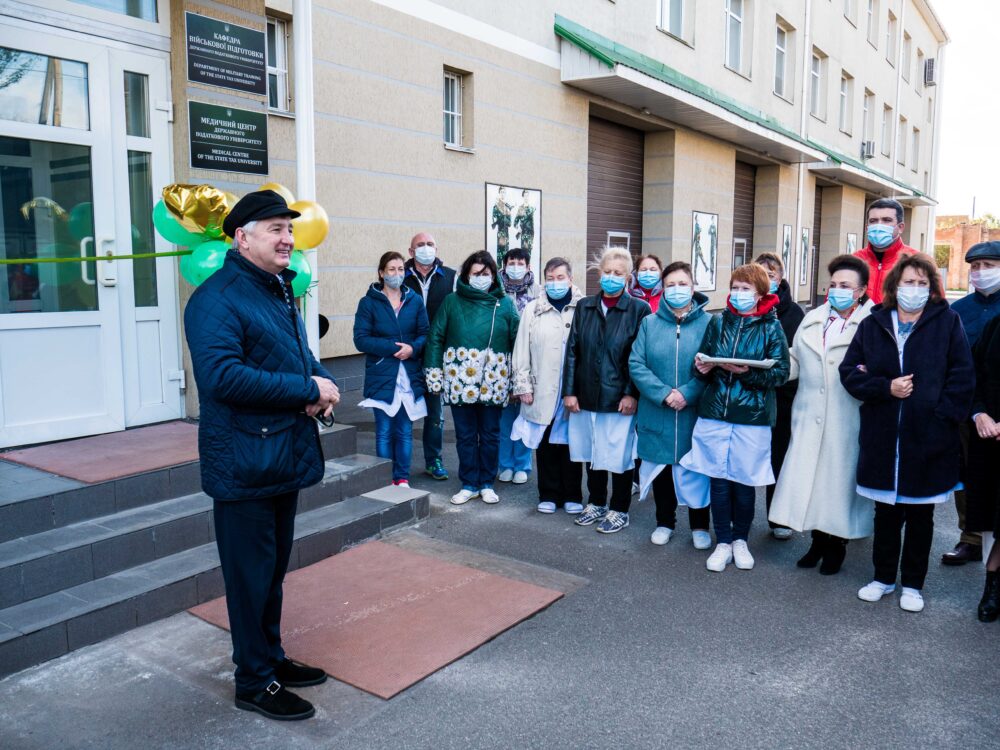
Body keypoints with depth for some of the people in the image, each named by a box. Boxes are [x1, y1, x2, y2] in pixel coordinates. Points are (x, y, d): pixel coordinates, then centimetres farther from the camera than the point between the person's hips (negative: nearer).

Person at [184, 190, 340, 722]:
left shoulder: (280, 292, 14)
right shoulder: (216, 298, -16)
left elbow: (301, 356, 21)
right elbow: (222, 376, -28)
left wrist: (324, 386, -2)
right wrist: (309, 389, -23)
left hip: (285, 454, 9)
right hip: (244, 463, -9)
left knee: (274, 568, 20)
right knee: (251, 574, 4)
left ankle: (272, 658, 37)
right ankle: (255, 682, 21)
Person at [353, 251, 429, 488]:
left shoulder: (415, 300, 7)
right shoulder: (368, 302, 0)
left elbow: (425, 334, 6)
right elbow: (361, 339, -7)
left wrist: (412, 348, -15)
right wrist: (394, 348, -16)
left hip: (410, 377, 2)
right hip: (381, 377, -2)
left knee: (405, 432, 8)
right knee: (384, 432, 3)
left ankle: (402, 478, 19)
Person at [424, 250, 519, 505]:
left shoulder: (505, 304, 1)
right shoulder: (452, 302, 2)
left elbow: (518, 342, 0)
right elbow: (435, 338, 1)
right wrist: (434, 375, -5)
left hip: (493, 383, 0)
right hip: (460, 381, 0)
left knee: (490, 435, 11)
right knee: (465, 435, 10)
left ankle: (487, 484, 26)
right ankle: (469, 484, 23)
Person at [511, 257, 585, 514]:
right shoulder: (532, 310, 7)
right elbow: (521, 350, 7)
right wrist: (523, 385, 2)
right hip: (542, 391, 1)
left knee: (570, 442, 6)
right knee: (546, 444, 7)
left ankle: (572, 496, 20)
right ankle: (549, 494, 21)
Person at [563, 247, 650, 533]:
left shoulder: (639, 310, -4)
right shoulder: (584, 306, 7)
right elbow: (572, 350, 6)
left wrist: (632, 394, -12)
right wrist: (569, 391, 1)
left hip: (619, 398, -4)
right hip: (586, 396, 4)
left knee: (619, 454, 4)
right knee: (591, 452, 14)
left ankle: (619, 510, 22)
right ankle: (596, 503, 32)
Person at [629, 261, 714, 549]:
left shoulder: (708, 323, -2)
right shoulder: (649, 323, 3)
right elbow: (636, 364, -4)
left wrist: (687, 394, -20)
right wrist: (664, 394, -16)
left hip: (695, 414, -2)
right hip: (656, 413, 2)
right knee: (661, 469, 13)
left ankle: (700, 526, 26)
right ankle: (664, 522, 31)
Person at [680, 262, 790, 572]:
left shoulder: (771, 328, -1)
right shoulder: (719, 322, 7)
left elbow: (780, 373, -7)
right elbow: (705, 361, 14)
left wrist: (745, 372, -20)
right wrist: (702, 368, -9)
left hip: (752, 417, -2)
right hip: (714, 412, 2)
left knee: (744, 481, 7)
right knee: (718, 479, 5)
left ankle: (740, 540, 27)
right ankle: (723, 543, 20)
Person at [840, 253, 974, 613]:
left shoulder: (947, 322, -1)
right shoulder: (873, 324, 4)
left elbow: (963, 378, -4)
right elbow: (849, 372, 2)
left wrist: (942, 417, -12)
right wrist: (886, 388, -12)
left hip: (929, 438, -1)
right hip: (882, 437, 2)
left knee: (920, 516, 11)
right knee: (886, 513, 13)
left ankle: (912, 584, 26)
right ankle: (883, 577, 29)